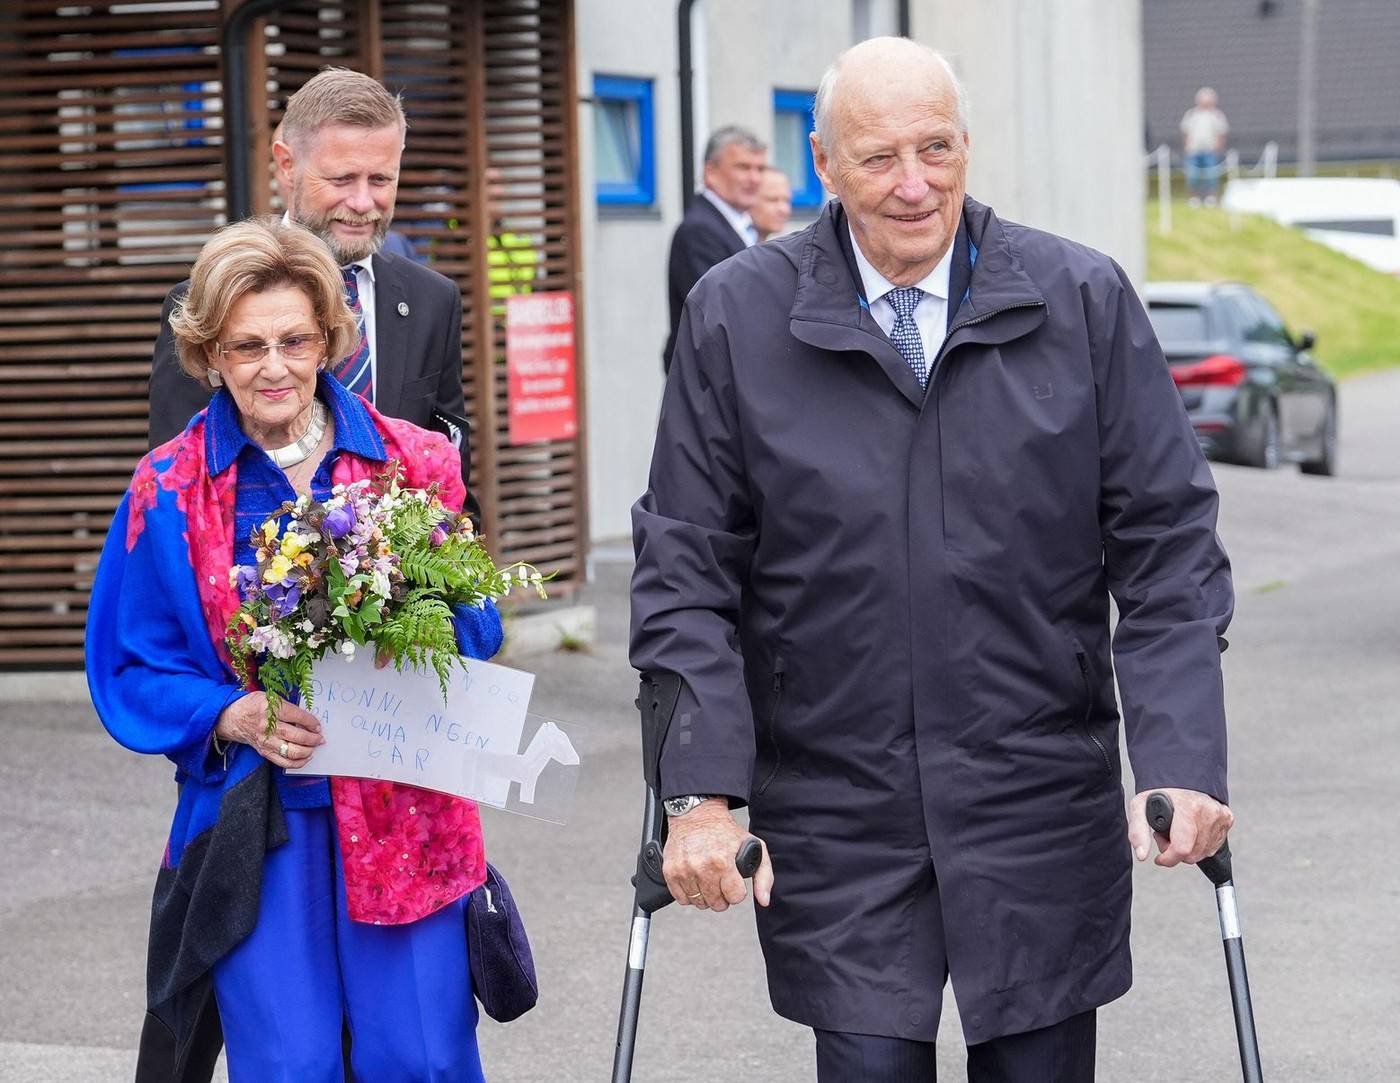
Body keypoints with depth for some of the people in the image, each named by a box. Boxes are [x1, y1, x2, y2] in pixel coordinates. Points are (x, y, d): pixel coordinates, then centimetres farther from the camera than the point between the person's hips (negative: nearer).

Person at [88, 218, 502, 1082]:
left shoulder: (416, 465, 5)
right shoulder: (170, 492, 3)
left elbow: (477, 628, 11)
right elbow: (130, 670, 6)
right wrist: (234, 716, -12)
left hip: (405, 809, 1)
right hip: (256, 819, -1)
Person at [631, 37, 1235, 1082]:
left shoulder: (1087, 301, 0)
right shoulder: (735, 317, -1)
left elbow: (1166, 544, 1)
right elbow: (686, 571, 0)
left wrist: (1183, 763, -9)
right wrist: (701, 792, -9)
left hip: (1045, 814, 1)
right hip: (836, 825, -1)